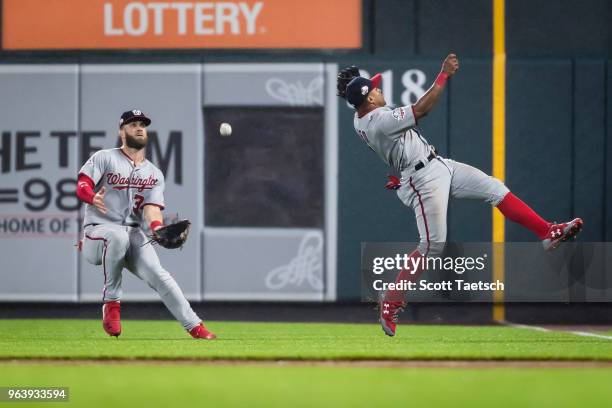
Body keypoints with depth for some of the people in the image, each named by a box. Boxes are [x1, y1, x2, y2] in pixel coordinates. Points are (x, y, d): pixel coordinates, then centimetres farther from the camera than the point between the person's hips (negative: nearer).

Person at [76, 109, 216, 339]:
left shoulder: (154, 174, 17)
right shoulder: (104, 158, 5)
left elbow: (151, 207, 2)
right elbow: (82, 186, -8)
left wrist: (157, 229, -22)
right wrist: (93, 197, -34)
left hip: (134, 236, 4)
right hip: (98, 230, -4)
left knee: (157, 274, -22)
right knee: (118, 236, -39)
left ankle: (195, 327, -21)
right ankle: (111, 303, -26)